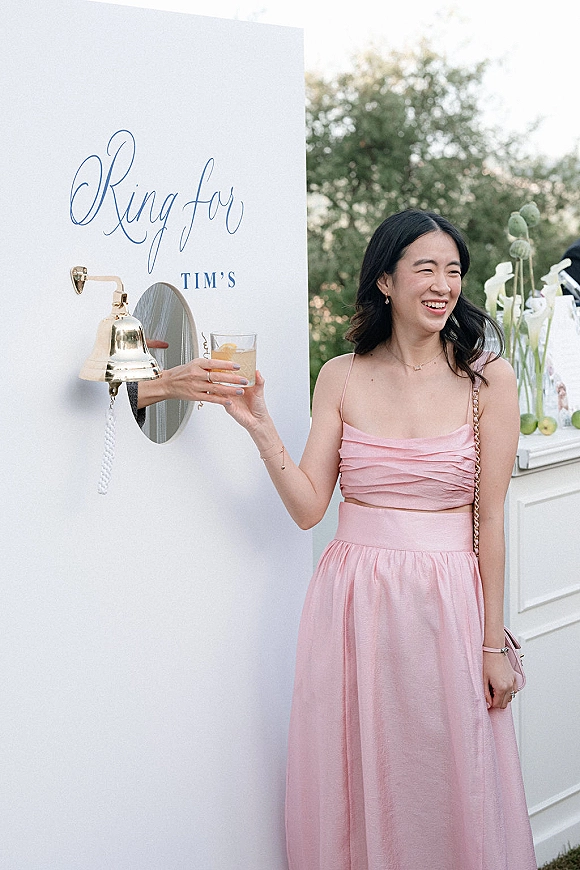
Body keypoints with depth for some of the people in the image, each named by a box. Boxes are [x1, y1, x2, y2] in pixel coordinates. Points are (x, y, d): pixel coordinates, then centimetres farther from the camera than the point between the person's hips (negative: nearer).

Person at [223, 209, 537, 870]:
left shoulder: (486, 376, -4)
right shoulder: (342, 377, 2)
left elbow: (489, 517, -3)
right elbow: (308, 507, -1)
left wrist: (493, 642, -2)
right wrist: (259, 426, -13)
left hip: (446, 599, -2)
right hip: (353, 599, 2)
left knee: (447, 784, 8)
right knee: (358, 777, 12)